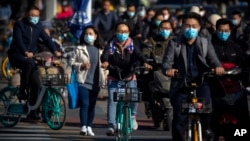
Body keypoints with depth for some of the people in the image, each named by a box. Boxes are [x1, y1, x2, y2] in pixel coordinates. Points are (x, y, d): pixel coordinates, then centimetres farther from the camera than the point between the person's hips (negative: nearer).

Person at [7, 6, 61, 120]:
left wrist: (54, 51, -20)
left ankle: (32, 111, 2)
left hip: (30, 56, 5)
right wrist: (25, 52, -41)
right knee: (28, 63, -39)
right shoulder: (19, 25, -10)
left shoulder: (38, 26, 6)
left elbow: (46, 39, -3)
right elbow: (18, 40, -24)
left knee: (36, 84, -6)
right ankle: (22, 90, -22)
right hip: (17, 55, -5)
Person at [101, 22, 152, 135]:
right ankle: (111, 126, -11)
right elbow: (105, 54, -19)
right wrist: (105, 61, -44)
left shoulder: (132, 46, 2)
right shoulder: (111, 45, -1)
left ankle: (132, 116, 7)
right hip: (114, 78, 0)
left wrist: (145, 63, -38)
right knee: (112, 101, -12)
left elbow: (139, 55, -16)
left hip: (129, 77, 0)